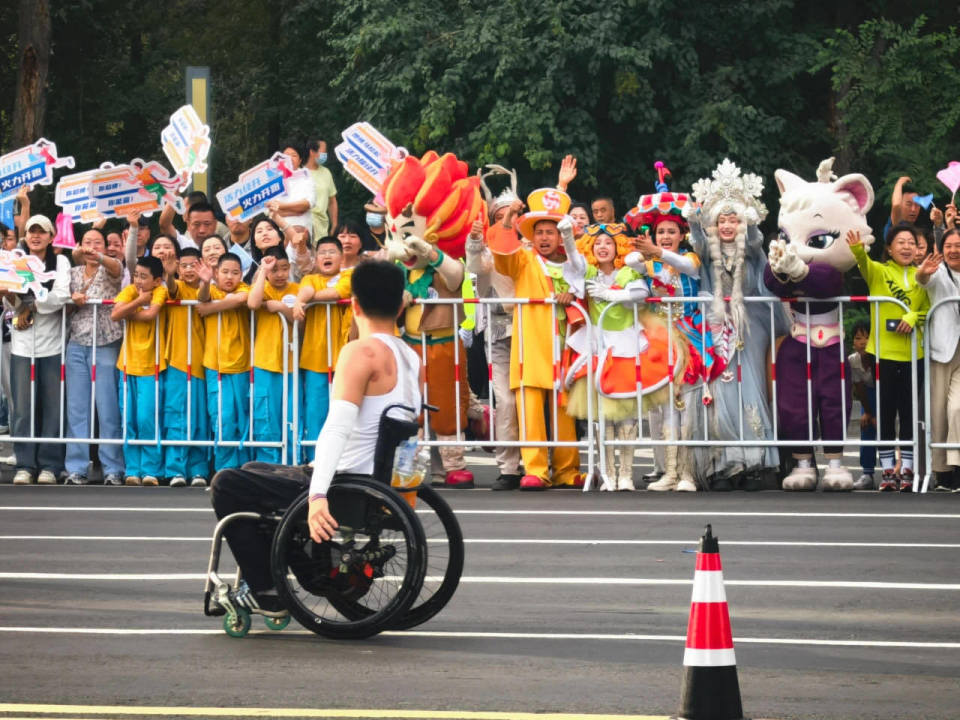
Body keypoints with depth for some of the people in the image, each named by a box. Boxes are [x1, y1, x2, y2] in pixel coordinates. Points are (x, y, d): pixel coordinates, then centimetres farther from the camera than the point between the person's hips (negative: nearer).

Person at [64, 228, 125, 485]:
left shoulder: (111, 269, 3)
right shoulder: (73, 273, 14)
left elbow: (115, 267, -22)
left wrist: (98, 257, -44)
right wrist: (73, 300, -8)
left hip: (106, 345, -3)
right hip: (77, 344, 3)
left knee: (108, 408, -4)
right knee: (77, 408, 1)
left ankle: (113, 469, 0)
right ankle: (76, 469, 3)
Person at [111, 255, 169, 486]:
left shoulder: (160, 291, -6)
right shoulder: (130, 291, 2)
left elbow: (151, 313, -23)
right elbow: (115, 314, -12)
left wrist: (129, 313, -9)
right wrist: (139, 300, -15)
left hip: (151, 366, -4)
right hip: (129, 364, 4)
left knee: (147, 420, -8)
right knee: (129, 421, 4)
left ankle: (151, 471, 0)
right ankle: (133, 470, 10)